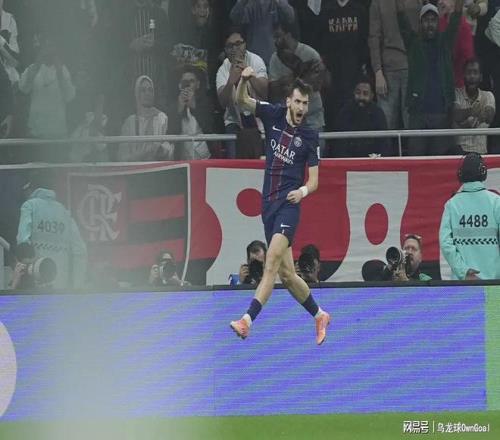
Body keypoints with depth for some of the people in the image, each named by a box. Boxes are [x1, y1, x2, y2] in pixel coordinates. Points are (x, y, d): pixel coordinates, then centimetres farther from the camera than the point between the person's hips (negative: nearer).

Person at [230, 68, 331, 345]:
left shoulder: (309, 137, 0)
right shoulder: (273, 116, 7)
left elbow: (313, 180, 3)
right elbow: (242, 100, 1)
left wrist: (303, 191, -19)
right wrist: (244, 80, -20)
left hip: (289, 203, -5)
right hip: (268, 203, 5)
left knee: (272, 262, -22)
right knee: (286, 273, 10)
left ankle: (247, 321, -33)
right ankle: (319, 316, 28)